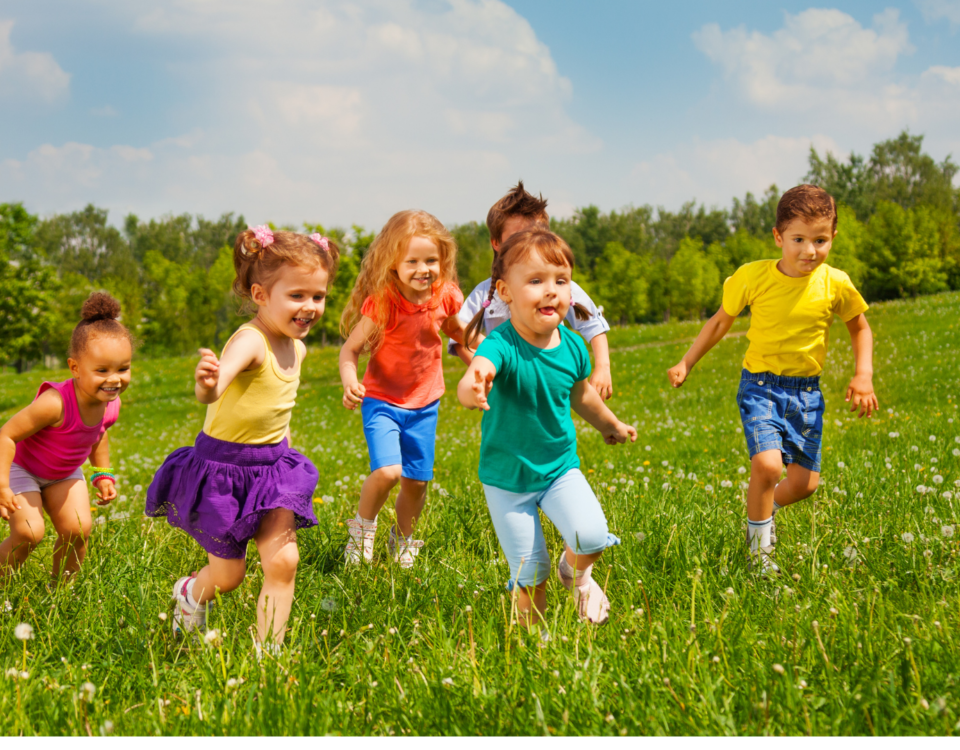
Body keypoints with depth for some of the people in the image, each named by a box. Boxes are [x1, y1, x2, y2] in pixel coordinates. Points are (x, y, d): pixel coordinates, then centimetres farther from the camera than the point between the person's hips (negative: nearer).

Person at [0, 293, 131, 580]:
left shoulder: (111, 404, -17)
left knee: (78, 529, -8)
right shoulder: (55, 403, -40)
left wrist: (103, 474, 5)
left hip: (64, 473, 6)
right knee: (29, 532, -20)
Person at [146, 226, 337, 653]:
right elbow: (212, 390, -48)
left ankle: (268, 651, 4)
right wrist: (208, 386, -70)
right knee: (228, 576, 7)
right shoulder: (251, 341, -27)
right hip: (223, 467, -6)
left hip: (272, 465, 6)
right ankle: (191, 594, 43)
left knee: (283, 561, -9)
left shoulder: (296, 347, 1)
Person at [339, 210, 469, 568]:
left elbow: (454, 328, 14)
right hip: (383, 401, -4)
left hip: (424, 404, 4)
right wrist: (349, 383, -35)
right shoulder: (382, 303, -22)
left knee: (416, 481, 9)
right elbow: (350, 349, -17)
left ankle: (403, 539, 37)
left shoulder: (444, 296, -9)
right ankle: (364, 525, 7)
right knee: (387, 471, -23)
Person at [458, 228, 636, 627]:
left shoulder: (572, 347, -9)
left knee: (593, 537, -19)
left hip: (560, 467, 3)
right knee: (529, 573, 0)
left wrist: (611, 426, 30)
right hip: (507, 477, -3)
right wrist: (473, 390, -73)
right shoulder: (501, 345, -26)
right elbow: (474, 378, -48)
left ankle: (576, 571, 16)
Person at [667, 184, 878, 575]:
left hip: (807, 392, 3)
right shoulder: (753, 277, -11)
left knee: (804, 483, 3)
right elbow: (720, 321, 6)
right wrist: (686, 363, 4)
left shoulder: (836, 284, -8)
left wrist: (864, 374, -3)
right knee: (767, 465, -24)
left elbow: (860, 328, 11)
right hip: (760, 385, -3)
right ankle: (759, 549, 0)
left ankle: (765, 506, 39)